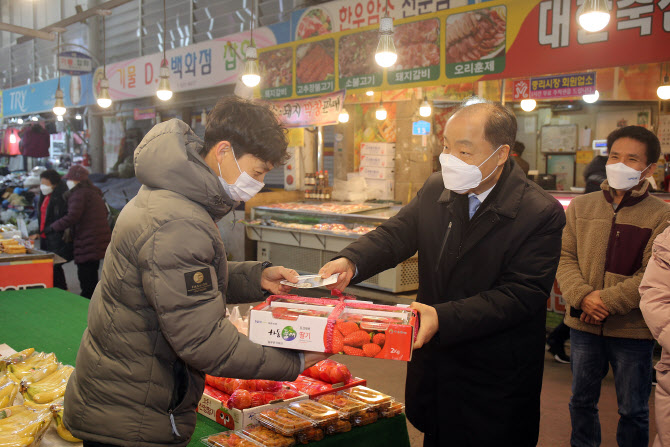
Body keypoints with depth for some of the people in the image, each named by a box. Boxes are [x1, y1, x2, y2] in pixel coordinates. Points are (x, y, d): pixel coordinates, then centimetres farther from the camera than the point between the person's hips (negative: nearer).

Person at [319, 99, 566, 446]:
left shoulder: (542, 214, -17)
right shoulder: (436, 190, 1)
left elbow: (521, 294, -22)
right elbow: (397, 233, -5)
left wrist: (444, 318, -33)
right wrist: (351, 262, -27)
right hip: (434, 362, 5)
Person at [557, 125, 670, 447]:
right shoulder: (581, 206, 4)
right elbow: (565, 257, -1)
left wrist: (607, 301, -19)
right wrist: (582, 297, -17)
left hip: (633, 330, -3)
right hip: (583, 325, 3)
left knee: (633, 410, 12)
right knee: (581, 400, 19)